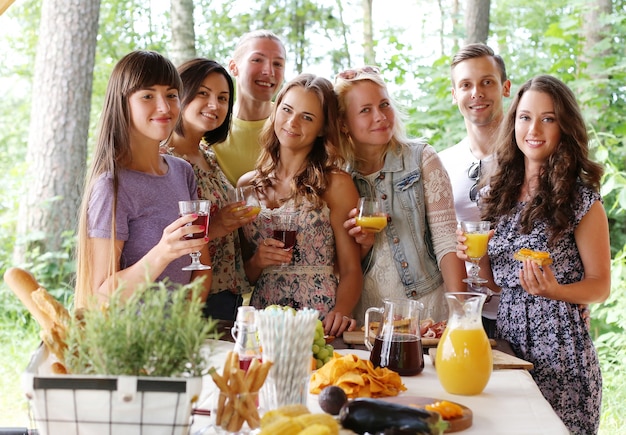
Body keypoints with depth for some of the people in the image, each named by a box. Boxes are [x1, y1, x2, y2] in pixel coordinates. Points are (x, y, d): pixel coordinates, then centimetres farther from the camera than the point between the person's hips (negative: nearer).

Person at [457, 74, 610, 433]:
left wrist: (554, 290, -22)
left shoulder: (582, 198, -6)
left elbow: (600, 286, -4)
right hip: (506, 340, 5)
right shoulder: (498, 193, 8)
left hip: (560, 351, -5)